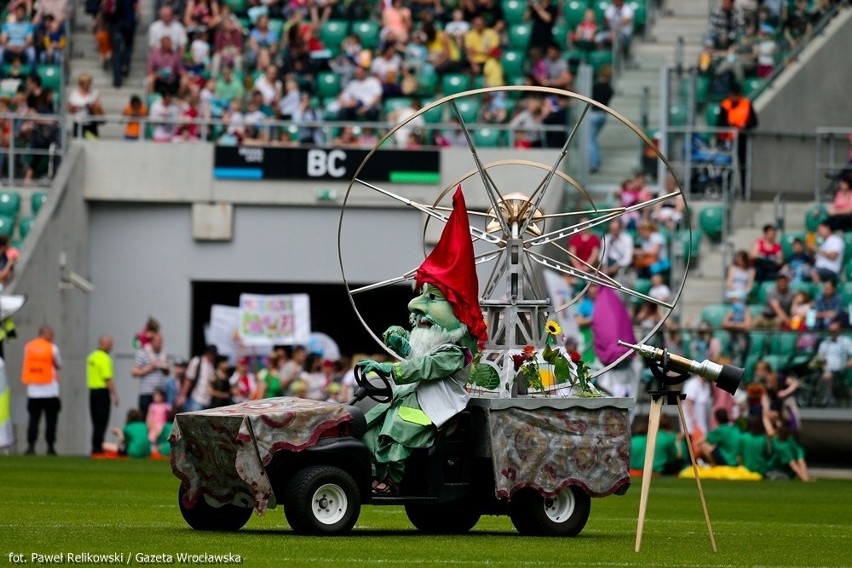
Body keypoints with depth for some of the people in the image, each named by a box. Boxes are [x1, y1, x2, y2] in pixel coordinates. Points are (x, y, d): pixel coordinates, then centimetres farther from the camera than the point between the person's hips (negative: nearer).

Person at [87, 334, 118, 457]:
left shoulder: (92, 357, 12)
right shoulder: (104, 359, -15)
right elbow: (108, 379, -19)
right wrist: (115, 395, -14)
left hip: (92, 390, 8)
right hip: (102, 391, -8)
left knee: (96, 422, 12)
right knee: (101, 422, -4)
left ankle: (95, 448, 12)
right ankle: (98, 448, -6)